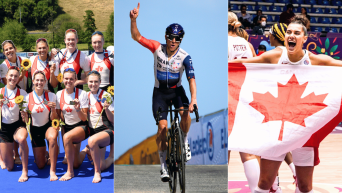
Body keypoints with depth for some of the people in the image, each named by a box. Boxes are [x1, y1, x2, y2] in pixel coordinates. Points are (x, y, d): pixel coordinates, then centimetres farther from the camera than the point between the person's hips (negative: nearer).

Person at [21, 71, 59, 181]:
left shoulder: (51, 96, -8)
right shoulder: (27, 98, -8)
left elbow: (54, 119, -6)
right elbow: (26, 121, -3)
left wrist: (53, 110, -25)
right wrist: (24, 117, -26)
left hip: (48, 126, -1)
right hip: (35, 129, 1)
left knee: (52, 137, -41)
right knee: (40, 166, 3)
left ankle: (53, 170, -29)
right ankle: (44, 155, 41)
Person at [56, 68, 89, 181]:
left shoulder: (82, 94, -13)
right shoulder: (59, 94, -1)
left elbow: (84, 118, -14)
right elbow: (59, 115, 10)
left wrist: (78, 109, -31)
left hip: (81, 126, -5)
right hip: (67, 127, 5)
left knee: (67, 137, -39)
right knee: (76, 164, 6)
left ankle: (70, 172, -26)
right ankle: (85, 151, 45)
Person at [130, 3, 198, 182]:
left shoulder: (184, 57, -17)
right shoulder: (157, 48, -13)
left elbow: (191, 78, -25)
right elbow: (136, 37, -17)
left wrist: (193, 99, -40)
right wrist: (133, 19, -34)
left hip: (177, 90, 0)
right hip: (160, 92, 0)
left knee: (185, 114, -30)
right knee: (163, 126, -14)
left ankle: (185, 141, 0)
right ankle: (163, 165, -2)